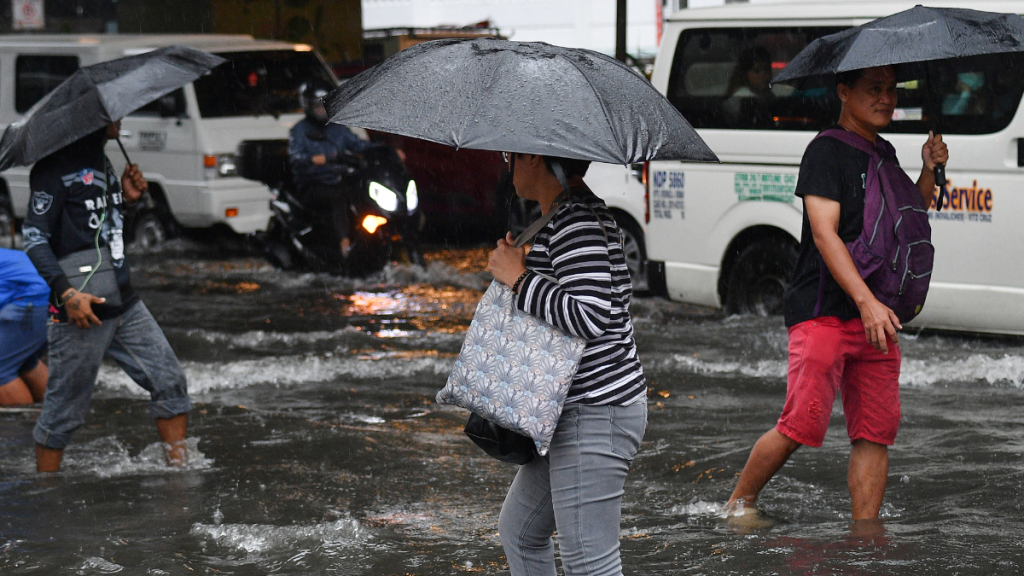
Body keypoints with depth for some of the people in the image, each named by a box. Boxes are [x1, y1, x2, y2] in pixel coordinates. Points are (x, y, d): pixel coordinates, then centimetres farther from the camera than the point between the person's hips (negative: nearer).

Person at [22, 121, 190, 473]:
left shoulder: (102, 162, 16)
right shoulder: (56, 167, -11)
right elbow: (34, 238, -15)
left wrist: (126, 198, 6)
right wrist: (67, 292, -25)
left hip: (124, 303, 8)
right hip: (81, 312, -8)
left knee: (169, 381, 5)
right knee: (64, 410, -1)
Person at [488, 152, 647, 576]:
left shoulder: (576, 220, -17)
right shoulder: (573, 214, 15)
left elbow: (590, 316, -25)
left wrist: (519, 278, -15)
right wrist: (523, 270, 13)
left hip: (594, 415, -11)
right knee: (519, 531, 24)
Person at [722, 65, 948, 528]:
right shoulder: (827, 151, -7)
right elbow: (825, 233, -16)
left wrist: (929, 171, 8)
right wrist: (866, 302, -25)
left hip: (875, 317, 7)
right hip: (823, 311, -7)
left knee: (876, 431, 1)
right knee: (803, 424, -10)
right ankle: (739, 503, 10)